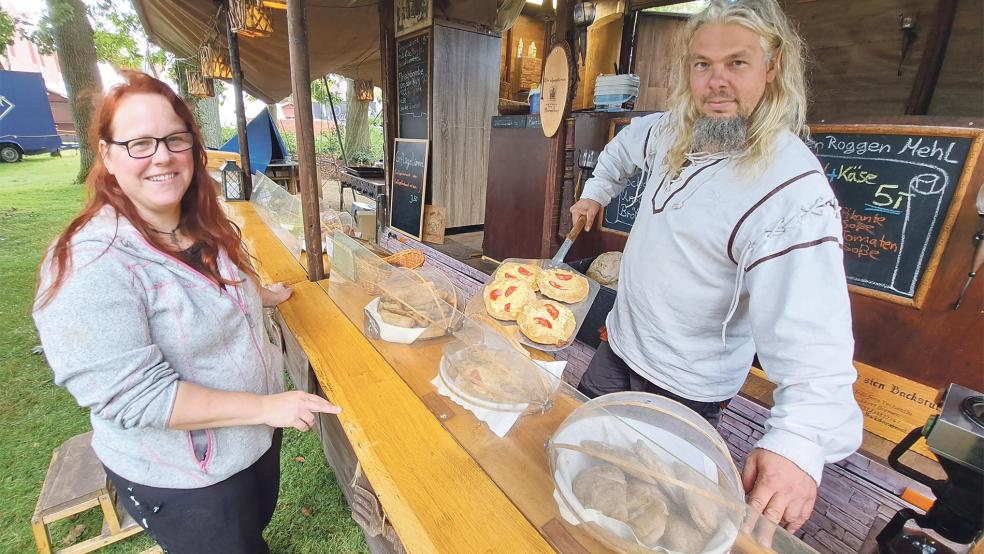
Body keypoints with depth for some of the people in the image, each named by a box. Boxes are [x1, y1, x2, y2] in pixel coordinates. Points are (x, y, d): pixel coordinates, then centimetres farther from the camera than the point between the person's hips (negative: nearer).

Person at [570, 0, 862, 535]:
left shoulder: (792, 187, -26)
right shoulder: (670, 133, -2)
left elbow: (813, 330, -34)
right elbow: (624, 145, 22)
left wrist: (800, 439, -45)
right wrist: (594, 194, 18)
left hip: (684, 384, -7)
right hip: (620, 342, 8)